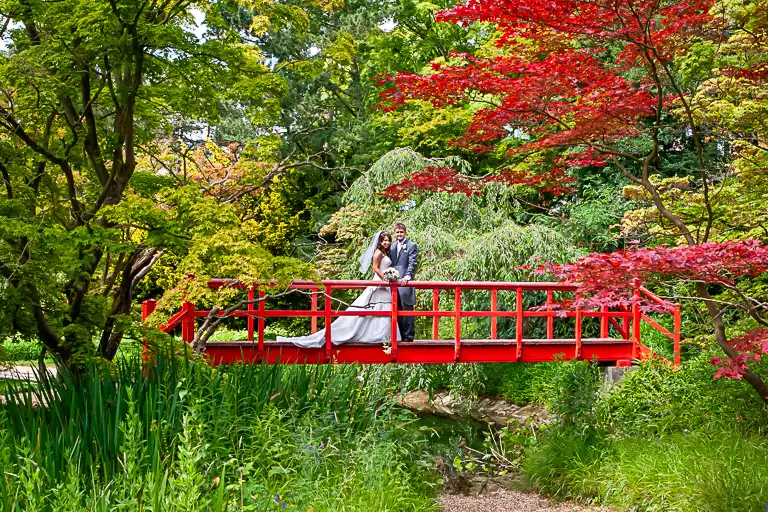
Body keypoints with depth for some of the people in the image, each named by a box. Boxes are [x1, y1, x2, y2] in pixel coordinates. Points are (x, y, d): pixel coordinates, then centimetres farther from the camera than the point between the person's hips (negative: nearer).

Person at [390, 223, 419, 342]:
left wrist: (407, 277, -22)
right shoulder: (392, 247, 19)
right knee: (397, 311, 9)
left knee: (407, 310, -5)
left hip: (405, 283, -6)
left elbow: (413, 264, -10)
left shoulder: (412, 246, -1)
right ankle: (401, 335, 15)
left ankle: (409, 336, -2)